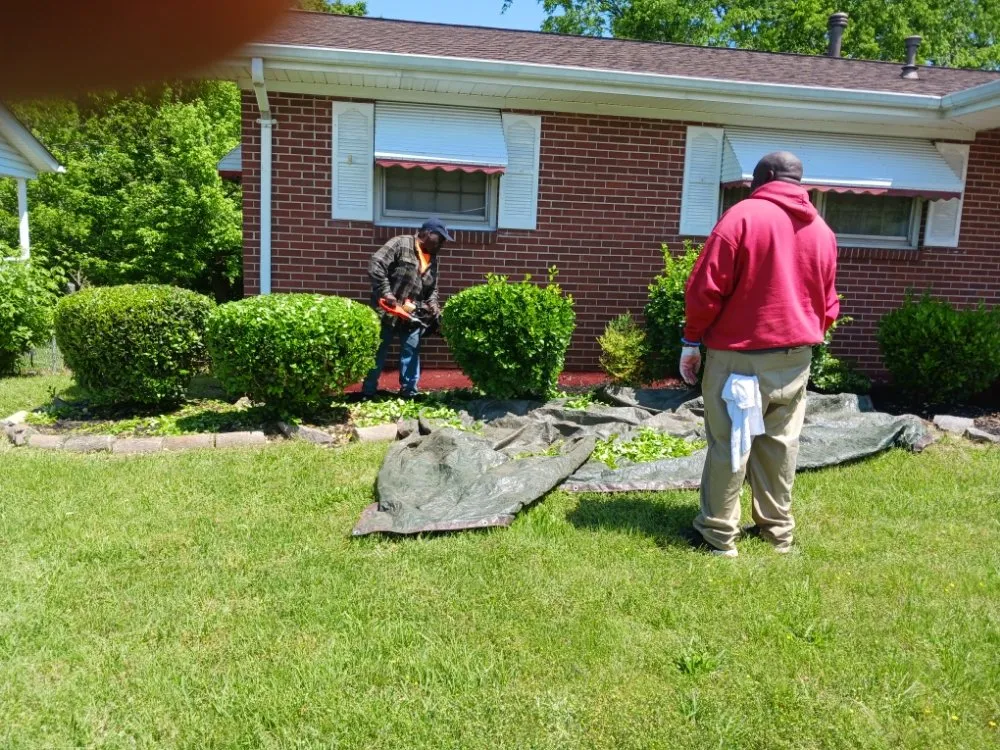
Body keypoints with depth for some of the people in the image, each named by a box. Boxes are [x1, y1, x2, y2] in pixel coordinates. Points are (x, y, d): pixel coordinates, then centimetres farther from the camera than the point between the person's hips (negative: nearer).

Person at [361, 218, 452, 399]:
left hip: (413, 316, 6)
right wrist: (386, 293, -25)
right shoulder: (400, 244, -11)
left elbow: (433, 289, 18)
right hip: (388, 311, -6)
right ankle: (368, 391, 14)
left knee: (411, 353, 6)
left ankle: (409, 391, 15)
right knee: (377, 352, 5)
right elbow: (376, 265, -20)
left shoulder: (433, 259, 10)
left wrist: (433, 304, -2)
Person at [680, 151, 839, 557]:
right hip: (795, 357, 6)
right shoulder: (822, 230, 11)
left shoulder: (742, 216, -8)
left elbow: (706, 287, -12)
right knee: (781, 442, 13)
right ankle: (777, 529, 22)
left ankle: (718, 534, 8)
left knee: (729, 443, 0)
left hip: (740, 354, -5)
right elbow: (828, 303, 16)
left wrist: (692, 341, -3)